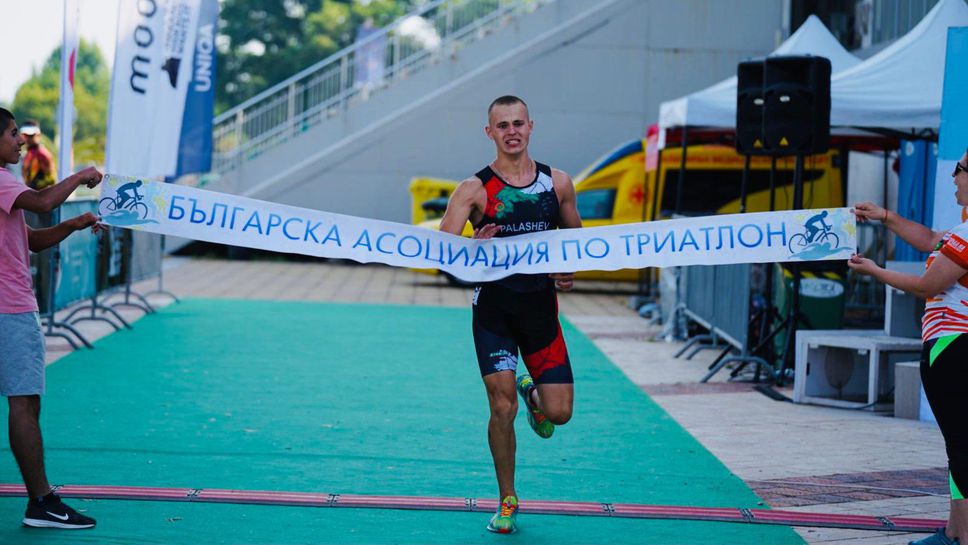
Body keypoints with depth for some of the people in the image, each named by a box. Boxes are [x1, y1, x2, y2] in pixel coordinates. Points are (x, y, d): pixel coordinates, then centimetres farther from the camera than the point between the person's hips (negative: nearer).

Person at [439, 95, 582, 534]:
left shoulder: (557, 183, 4)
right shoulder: (475, 189, -5)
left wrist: (570, 271, 0)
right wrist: (475, 246, -30)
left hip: (541, 306, 2)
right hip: (494, 306, -2)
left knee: (559, 413, -2)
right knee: (502, 408, -7)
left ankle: (531, 392, 35)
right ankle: (507, 502, 11)